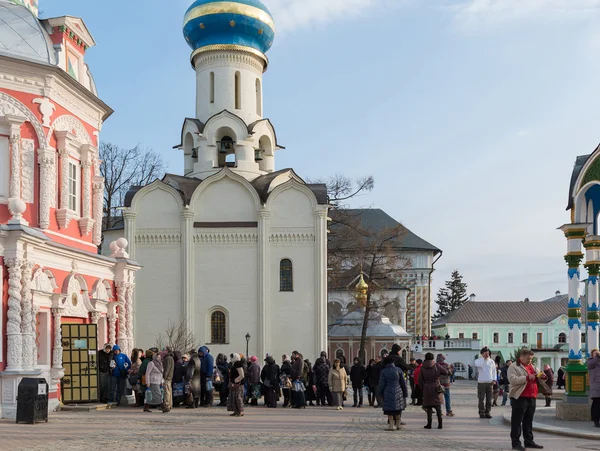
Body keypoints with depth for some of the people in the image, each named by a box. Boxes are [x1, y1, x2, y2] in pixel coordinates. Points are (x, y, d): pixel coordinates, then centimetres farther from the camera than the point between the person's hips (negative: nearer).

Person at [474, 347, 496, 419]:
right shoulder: (478, 360, 0)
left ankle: (487, 412, 12)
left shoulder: (491, 361, 10)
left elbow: (494, 371, 13)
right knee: (481, 399, -1)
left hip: (490, 383, 3)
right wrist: (483, 357, -13)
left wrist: (494, 380, 1)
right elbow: (478, 365, -24)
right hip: (481, 382, -3)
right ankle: (481, 413, 6)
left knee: (489, 399, 4)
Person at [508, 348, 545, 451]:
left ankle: (529, 441, 20)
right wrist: (527, 378, -24)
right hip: (520, 398, -7)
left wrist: (542, 377, 2)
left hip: (531, 398, 7)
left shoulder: (532, 367, 20)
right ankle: (516, 443, -1)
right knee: (517, 421, -4)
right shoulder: (514, 367, -4)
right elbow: (512, 379, -19)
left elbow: (537, 379, 27)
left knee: (528, 421, 13)